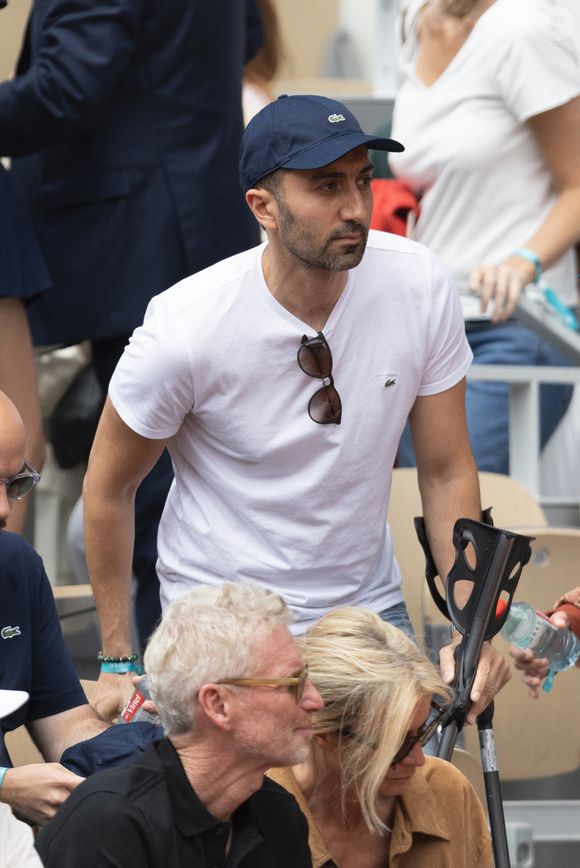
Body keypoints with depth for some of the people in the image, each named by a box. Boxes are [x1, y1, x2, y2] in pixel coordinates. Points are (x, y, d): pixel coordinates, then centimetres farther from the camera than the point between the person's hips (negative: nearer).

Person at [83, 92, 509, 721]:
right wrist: (117, 661, -2)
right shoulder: (186, 327, -22)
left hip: (369, 603, 3)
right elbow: (108, 488, -7)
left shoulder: (418, 287, -14)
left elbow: (446, 472, -3)